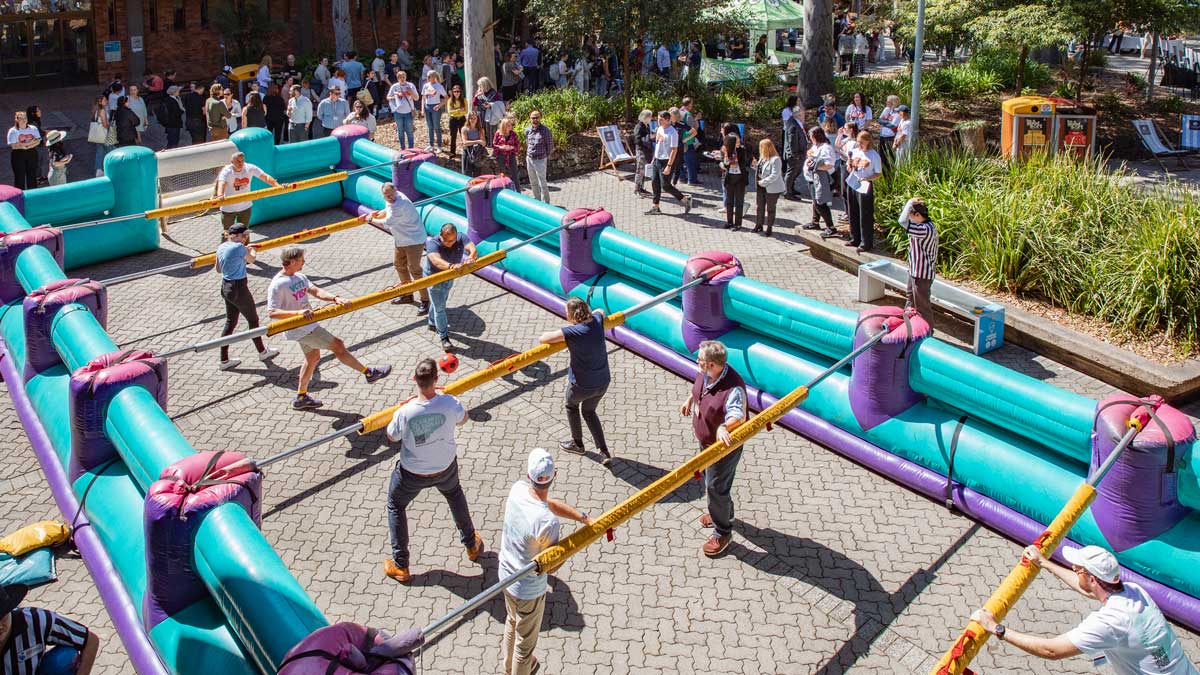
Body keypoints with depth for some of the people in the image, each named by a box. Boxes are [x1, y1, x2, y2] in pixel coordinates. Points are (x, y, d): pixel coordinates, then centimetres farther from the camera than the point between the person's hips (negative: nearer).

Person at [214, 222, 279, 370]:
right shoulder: (239, 247, -20)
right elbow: (251, 260, -2)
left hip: (225, 286, 8)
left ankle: (224, 361, 19)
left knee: (230, 322, 16)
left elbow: (218, 270, 15)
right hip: (239, 289, -8)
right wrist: (251, 250, 21)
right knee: (253, 320, 12)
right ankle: (263, 353, 30)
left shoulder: (221, 247, 4)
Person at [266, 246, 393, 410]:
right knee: (337, 345, -4)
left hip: (308, 325, 10)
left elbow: (315, 291, -1)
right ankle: (369, 374, 8)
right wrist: (298, 312, -37)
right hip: (299, 329, -10)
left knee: (313, 358, 22)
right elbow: (271, 312, -25)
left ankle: (301, 398, 36)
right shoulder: (277, 285, -22)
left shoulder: (299, 277, 4)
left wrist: (335, 298, -19)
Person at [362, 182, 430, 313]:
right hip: (401, 239, 10)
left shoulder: (400, 205, -30)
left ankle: (425, 301, -3)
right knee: (398, 264, 21)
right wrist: (374, 215, 10)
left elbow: (386, 223, -22)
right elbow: (387, 211, 22)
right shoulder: (391, 200, -2)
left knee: (414, 270, -11)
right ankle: (407, 295, 36)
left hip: (414, 240, -10)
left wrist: (370, 220, -6)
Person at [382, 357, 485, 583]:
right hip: (445, 468, 2)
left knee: (396, 506, 26)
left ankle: (400, 566, 30)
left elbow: (392, 437, -10)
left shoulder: (405, 413, -32)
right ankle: (472, 545, 48)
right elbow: (463, 419, -3)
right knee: (454, 494, 35)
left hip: (412, 474, -2)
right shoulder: (450, 403, -27)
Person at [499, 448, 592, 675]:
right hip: (529, 590, -7)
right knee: (525, 641, 20)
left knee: (512, 622, 35)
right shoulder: (548, 523, -38)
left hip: (506, 574, 8)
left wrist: (587, 519, -11)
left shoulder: (517, 489, -19)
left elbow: (551, 503, -5)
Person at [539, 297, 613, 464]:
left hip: (581, 384, -6)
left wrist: (557, 335, 0)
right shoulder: (597, 320, -4)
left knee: (572, 406, 28)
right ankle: (604, 452, 23)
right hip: (603, 382, 6)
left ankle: (577, 444, 45)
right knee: (589, 412, 29)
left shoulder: (572, 332, -24)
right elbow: (600, 311, 22)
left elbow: (542, 339, -18)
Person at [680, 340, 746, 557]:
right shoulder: (704, 373, -11)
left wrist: (723, 427, -66)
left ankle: (722, 533, 25)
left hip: (723, 445, -9)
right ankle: (721, 513, 54)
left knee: (716, 486, 4)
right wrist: (689, 400, 26)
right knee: (710, 480, 27)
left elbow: (737, 415, -47)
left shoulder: (733, 388, -37)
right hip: (706, 441, 9)